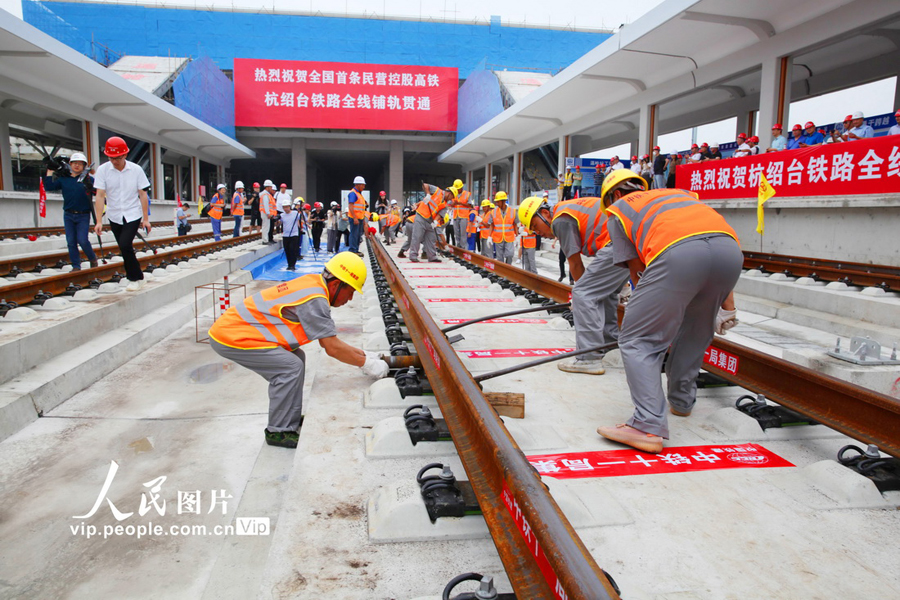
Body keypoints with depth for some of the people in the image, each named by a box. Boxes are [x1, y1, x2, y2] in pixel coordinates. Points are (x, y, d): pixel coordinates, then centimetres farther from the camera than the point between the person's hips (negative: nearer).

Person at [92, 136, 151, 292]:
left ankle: (136, 278, -2)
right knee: (125, 249, 8)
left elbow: (143, 194, -3)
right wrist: (99, 221, -14)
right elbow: (100, 195, -9)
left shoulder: (136, 169, -7)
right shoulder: (103, 170, -7)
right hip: (114, 216, 2)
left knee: (125, 245, -18)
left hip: (133, 215, -2)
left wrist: (146, 219, -4)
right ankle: (135, 278, 23)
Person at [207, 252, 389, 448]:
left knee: (296, 357, 12)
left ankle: (292, 419, 19)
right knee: (291, 367, -16)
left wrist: (361, 354, 13)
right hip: (231, 337, -10)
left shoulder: (313, 285, 7)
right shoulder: (314, 300, -23)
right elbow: (332, 348, -18)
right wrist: (366, 363, -7)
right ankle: (279, 432, -2)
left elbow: (327, 340, 14)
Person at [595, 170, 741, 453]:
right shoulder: (680, 194, 42)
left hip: (677, 252, -6)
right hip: (730, 248, 6)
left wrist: (659, 319, 31)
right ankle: (681, 401, 40)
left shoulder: (619, 210, 28)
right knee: (695, 333, 27)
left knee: (637, 341, 2)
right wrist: (726, 305, 29)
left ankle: (649, 427, -8)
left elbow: (637, 271, 22)